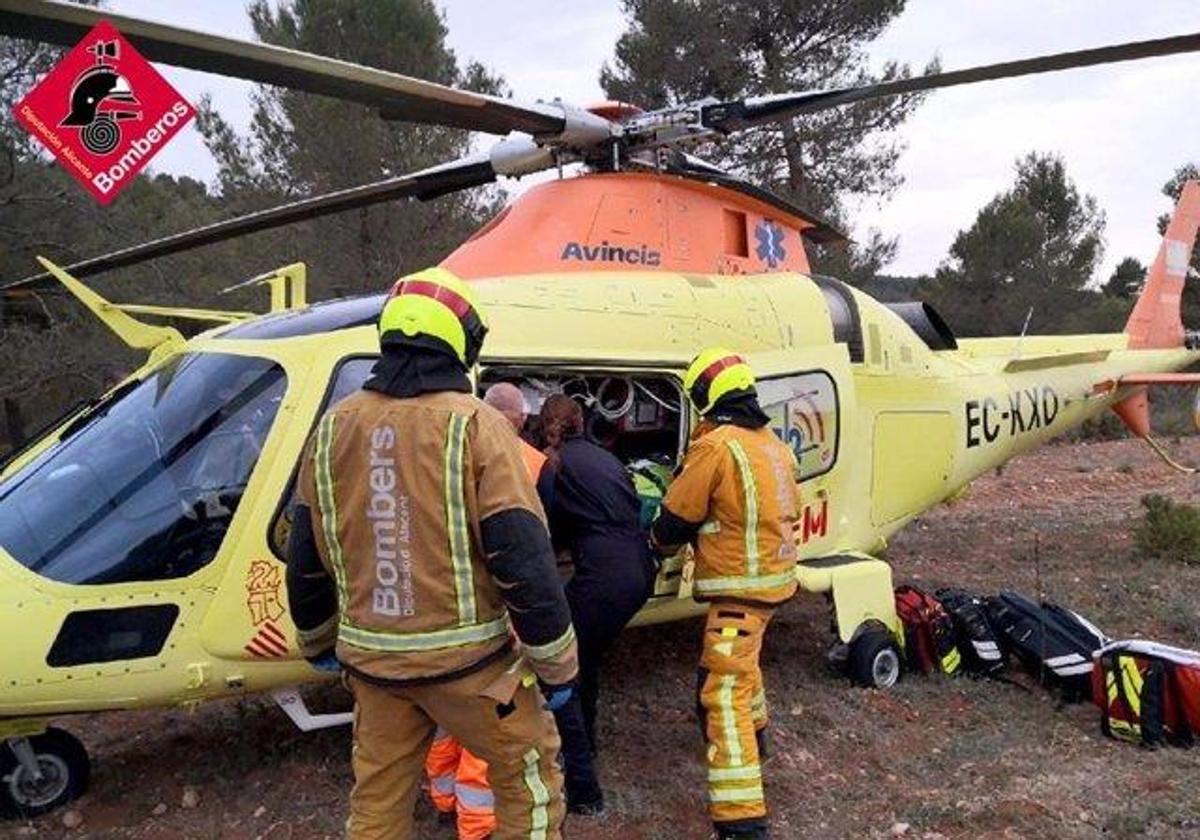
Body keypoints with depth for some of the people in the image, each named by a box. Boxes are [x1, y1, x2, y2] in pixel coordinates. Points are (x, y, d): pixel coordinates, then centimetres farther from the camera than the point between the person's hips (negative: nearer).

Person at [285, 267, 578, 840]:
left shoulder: (335, 427, 1)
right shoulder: (474, 426, -15)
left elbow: (306, 556, 9)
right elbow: (524, 558, -17)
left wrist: (318, 640, 25)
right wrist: (556, 664, -6)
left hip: (372, 659, 5)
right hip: (466, 660, -5)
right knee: (529, 776, 15)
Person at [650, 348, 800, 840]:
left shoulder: (716, 446, -17)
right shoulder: (773, 444, 7)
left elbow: (675, 520, -9)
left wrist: (660, 544, 13)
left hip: (741, 587, -9)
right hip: (775, 576, 9)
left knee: (723, 694, -11)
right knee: (741, 655, 33)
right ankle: (754, 730, 56)